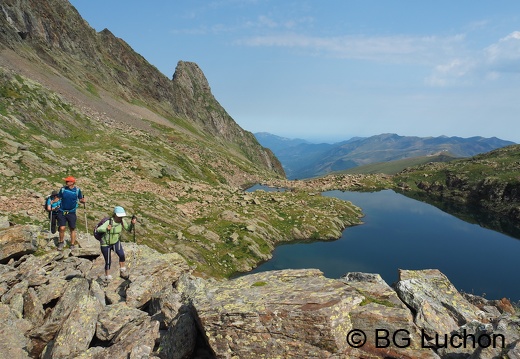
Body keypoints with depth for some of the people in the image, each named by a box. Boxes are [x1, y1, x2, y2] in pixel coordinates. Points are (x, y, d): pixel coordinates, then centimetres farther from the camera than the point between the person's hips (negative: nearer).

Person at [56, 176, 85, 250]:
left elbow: (80, 199, 5)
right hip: (62, 212, 0)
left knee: (72, 229, 5)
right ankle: (61, 242, 18)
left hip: (71, 212, 0)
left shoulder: (77, 190, -4)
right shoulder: (63, 189, -2)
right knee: (62, 228, -7)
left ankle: (72, 245, 17)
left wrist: (83, 200, -16)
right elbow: (58, 197, 8)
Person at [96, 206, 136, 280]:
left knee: (122, 255, -18)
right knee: (108, 262, 6)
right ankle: (107, 276, 32)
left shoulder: (122, 221, -15)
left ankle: (122, 271, 2)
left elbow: (128, 228, -7)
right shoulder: (109, 222, -30)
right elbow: (98, 229, -41)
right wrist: (106, 229, -60)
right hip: (106, 244, -4)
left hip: (116, 242, 4)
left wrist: (132, 223, -27)